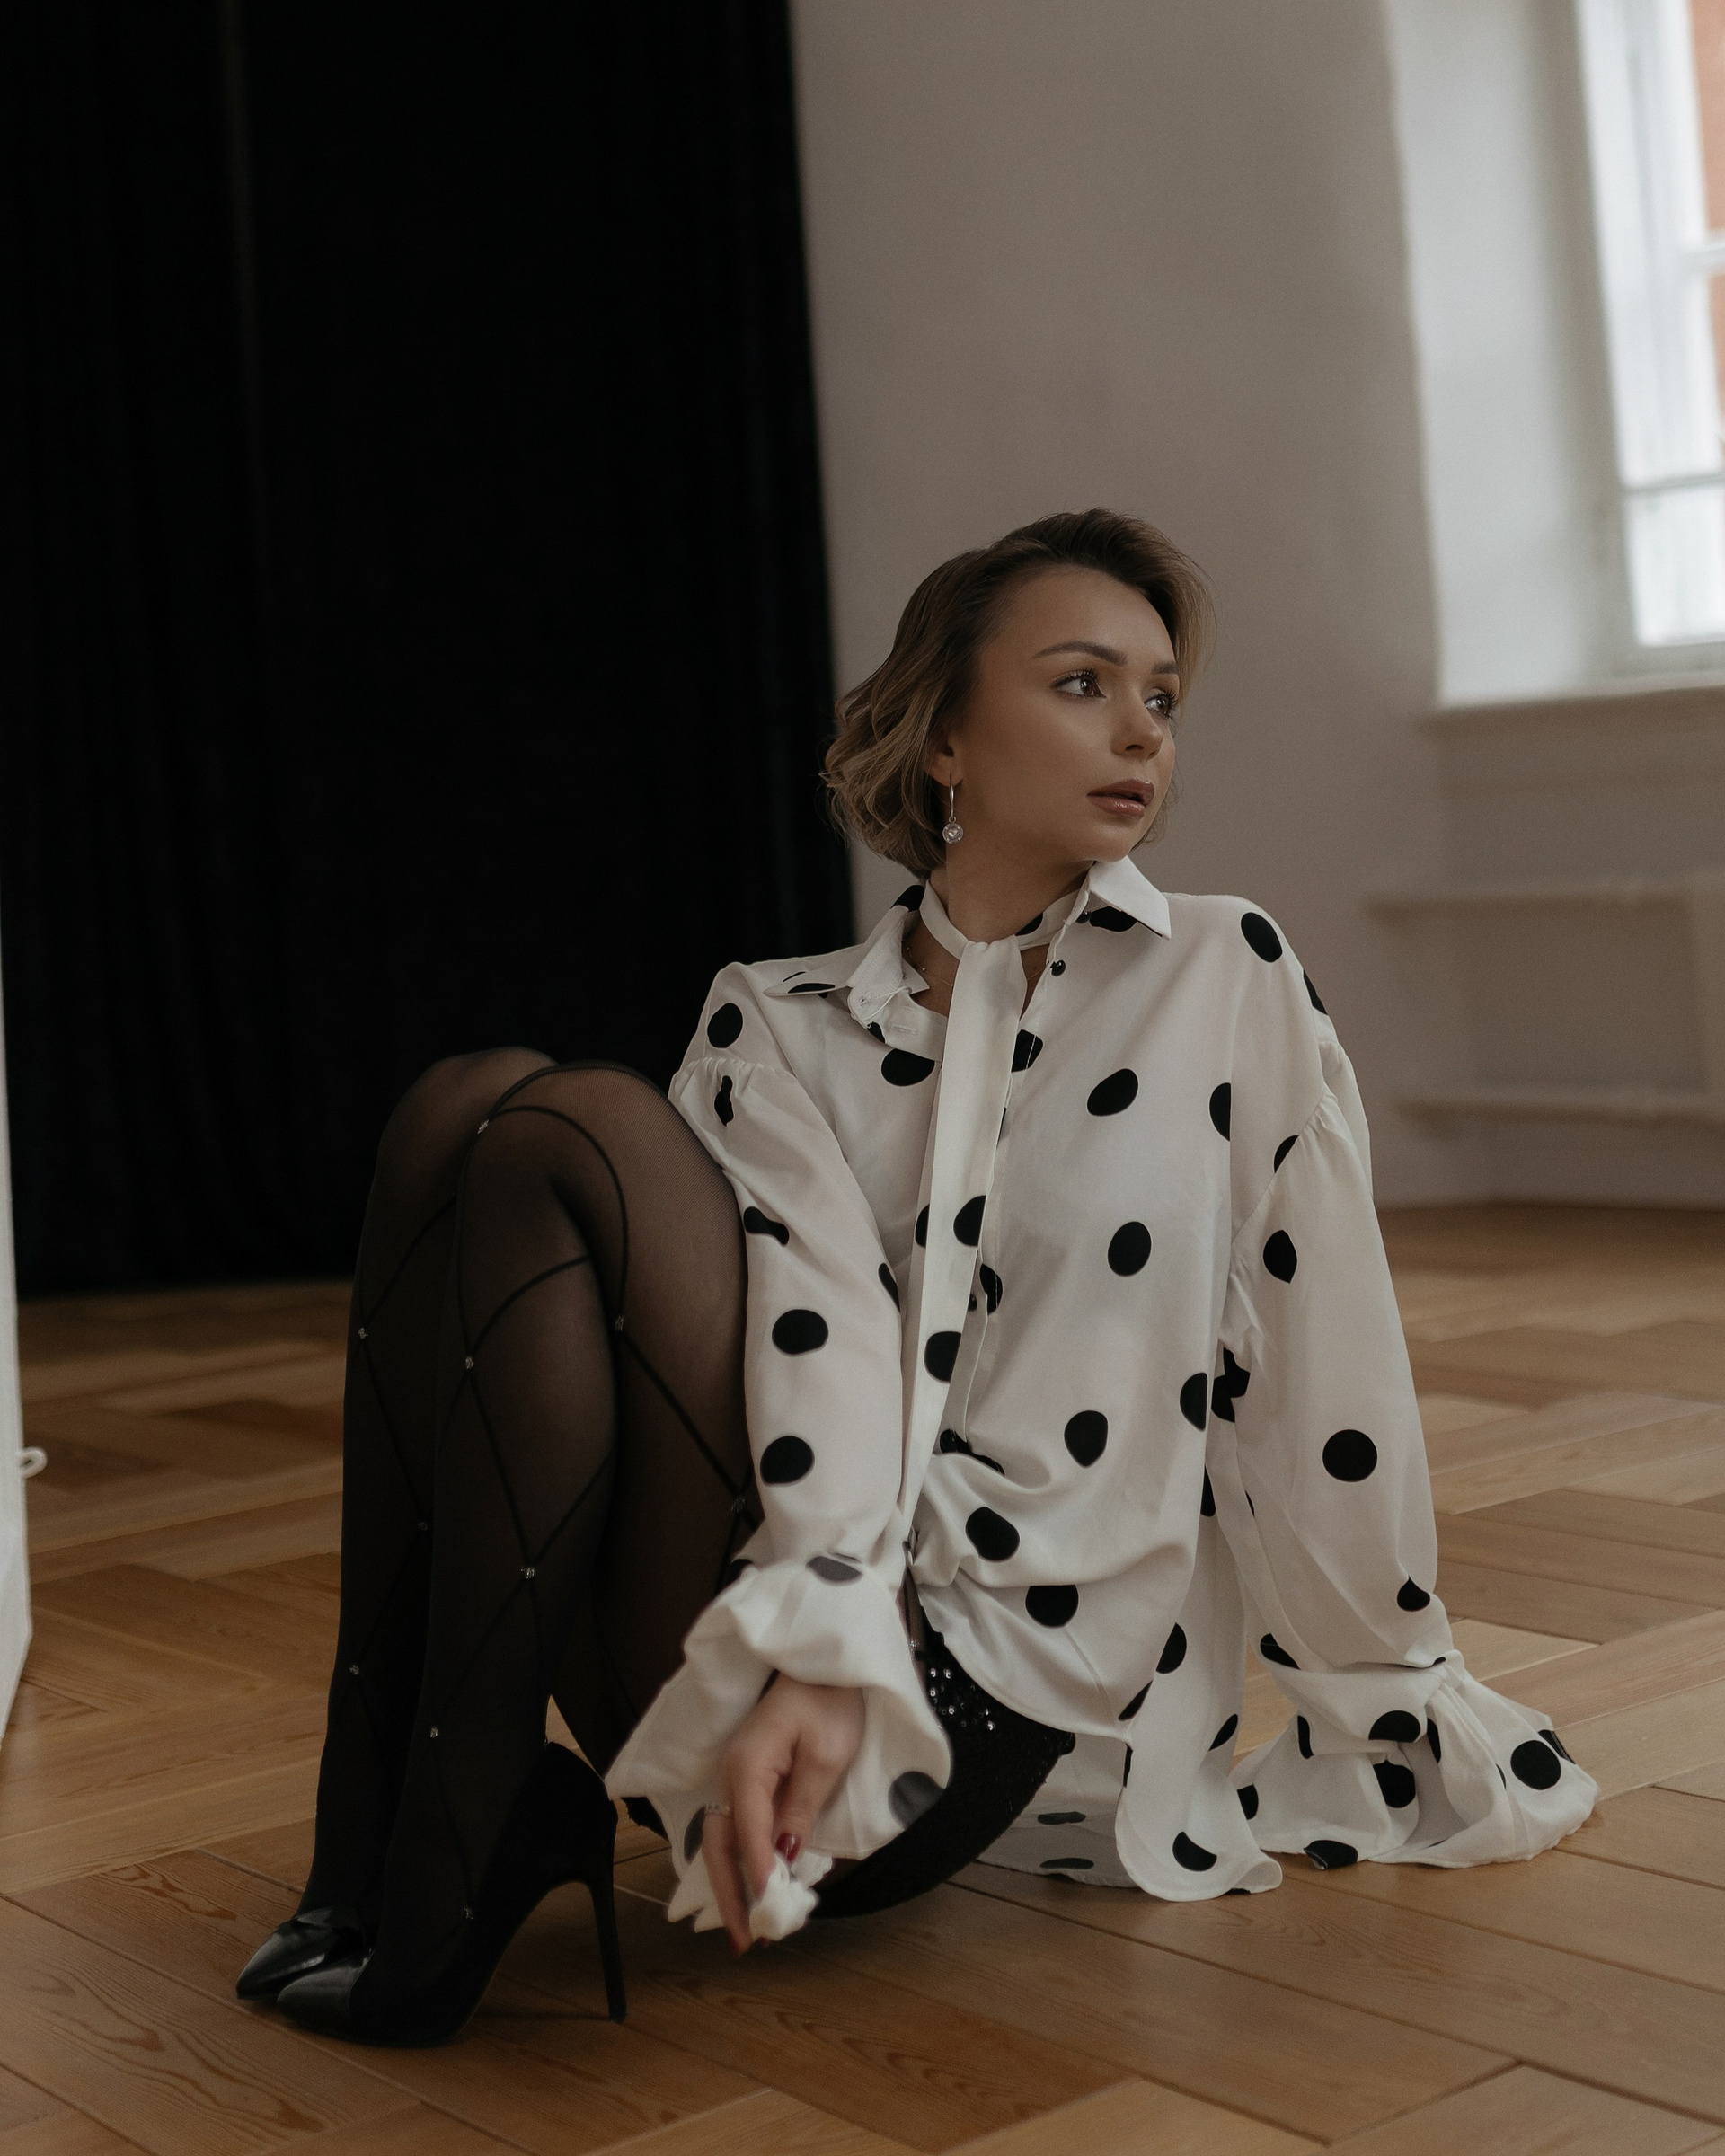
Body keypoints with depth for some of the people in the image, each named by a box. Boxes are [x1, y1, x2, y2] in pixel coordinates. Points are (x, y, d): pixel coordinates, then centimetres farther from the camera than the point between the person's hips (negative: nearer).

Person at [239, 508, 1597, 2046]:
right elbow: (814, 1316, -7)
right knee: (468, 1108, -13)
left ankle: (455, 1868, -18)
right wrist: (820, 1644, -22)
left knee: (575, 1140, -19)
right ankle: (376, 1837, -15)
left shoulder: (1230, 983, 5)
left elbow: (1322, 1377, 5)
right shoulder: (776, 1023, 11)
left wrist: (1409, 1720, 9)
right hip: (749, 1687, 4)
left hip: (972, 1708, -3)